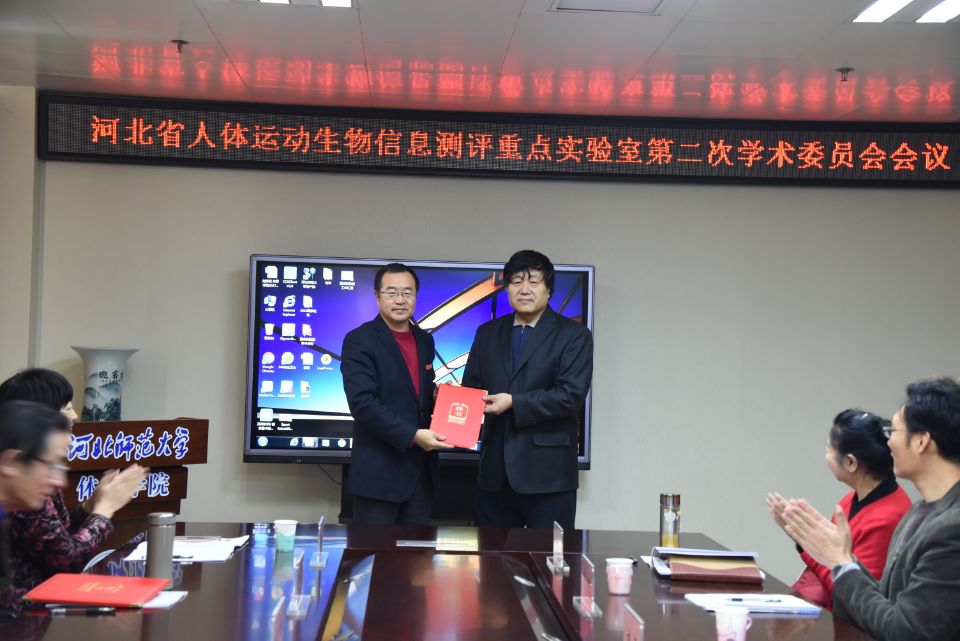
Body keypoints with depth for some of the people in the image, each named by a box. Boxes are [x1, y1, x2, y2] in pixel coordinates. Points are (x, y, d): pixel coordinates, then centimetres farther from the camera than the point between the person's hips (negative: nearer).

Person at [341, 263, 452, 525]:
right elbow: (362, 402, -18)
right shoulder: (360, 341, -9)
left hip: (421, 469, 6)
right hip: (379, 471, -6)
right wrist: (412, 435, -21)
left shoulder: (424, 340, 13)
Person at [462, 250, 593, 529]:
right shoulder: (487, 333, 16)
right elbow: (471, 386, 15)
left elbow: (571, 395, -12)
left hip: (548, 474, -5)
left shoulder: (574, 335, -1)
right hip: (495, 472, 5)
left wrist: (514, 402, -17)